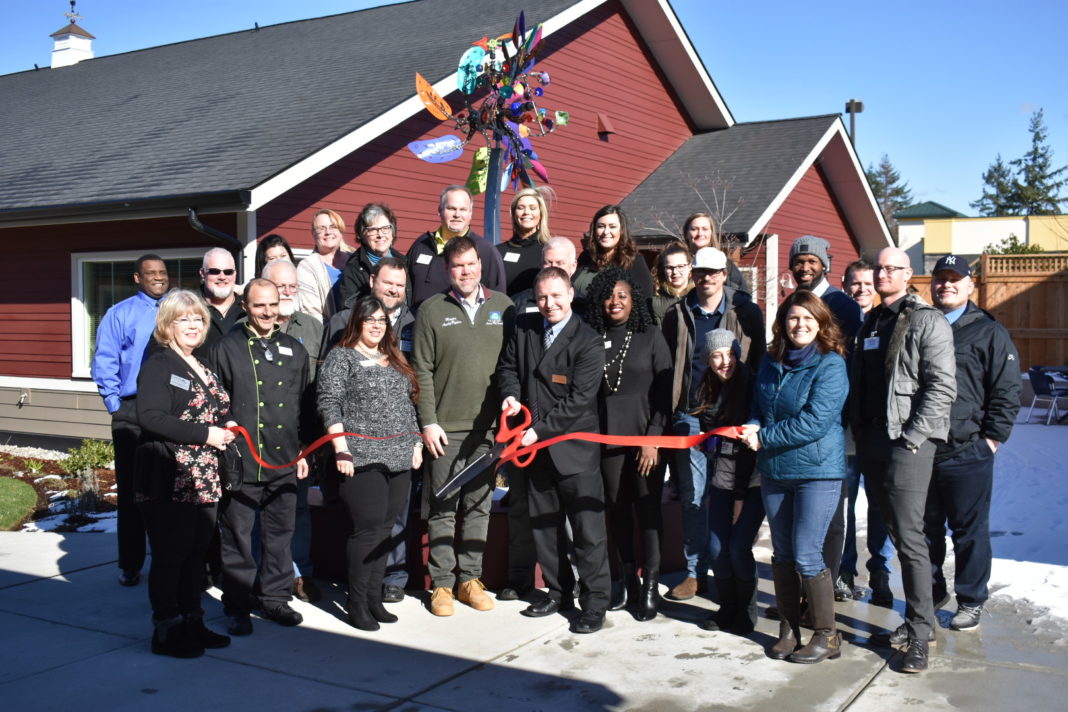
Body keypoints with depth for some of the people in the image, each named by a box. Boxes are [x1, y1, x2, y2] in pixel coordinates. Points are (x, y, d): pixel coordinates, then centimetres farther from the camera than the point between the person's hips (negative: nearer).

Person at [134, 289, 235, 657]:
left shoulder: (203, 368, 18)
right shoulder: (158, 365, -7)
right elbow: (151, 417, -21)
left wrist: (226, 430, 7)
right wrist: (205, 434, -20)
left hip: (204, 479, 8)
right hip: (169, 480, -8)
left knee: (197, 551, 13)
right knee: (170, 554, -1)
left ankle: (192, 622, 23)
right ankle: (166, 630, 10)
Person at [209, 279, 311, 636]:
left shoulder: (294, 349, 12)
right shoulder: (227, 349, 0)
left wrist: (303, 451, 13)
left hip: (284, 461, 4)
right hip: (241, 462, -3)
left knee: (280, 533, 10)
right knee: (237, 536, 3)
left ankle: (274, 597, 23)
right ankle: (238, 606, 14)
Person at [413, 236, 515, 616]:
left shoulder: (503, 306, 7)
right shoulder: (432, 310, 0)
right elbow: (422, 371, -2)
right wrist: (428, 422, -7)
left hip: (490, 426, 2)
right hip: (445, 427, -2)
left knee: (479, 505, 9)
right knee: (442, 507, 4)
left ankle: (469, 577, 20)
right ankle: (442, 582, 13)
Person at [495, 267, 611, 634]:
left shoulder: (588, 341, -12)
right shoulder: (523, 327, 5)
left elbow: (579, 400, -17)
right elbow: (507, 367, 16)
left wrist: (540, 430, -20)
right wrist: (511, 395, -6)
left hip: (575, 447, -6)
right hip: (536, 447, 6)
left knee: (588, 526, -2)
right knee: (544, 523, 16)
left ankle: (595, 602, 9)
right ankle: (559, 592, 31)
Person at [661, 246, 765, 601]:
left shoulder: (747, 313, 3)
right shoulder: (677, 315, 9)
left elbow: (758, 364, 3)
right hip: (690, 416, 2)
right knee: (692, 498, 6)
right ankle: (695, 572, 15)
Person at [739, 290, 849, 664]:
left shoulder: (830, 365, -11)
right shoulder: (771, 363, 9)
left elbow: (815, 421, -20)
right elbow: (758, 407, 17)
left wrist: (765, 437, -15)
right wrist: (753, 428, -7)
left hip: (817, 471, -6)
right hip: (774, 471, 6)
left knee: (806, 555, -6)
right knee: (782, 553, 12)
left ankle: (826, 635, 9)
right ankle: (788, 629, 25)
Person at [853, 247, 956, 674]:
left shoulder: (927, 322, -5)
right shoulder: (870, 324, 18)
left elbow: (942, 387, -13)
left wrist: (911, 436, -17)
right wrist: (859, 432, 11)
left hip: (908, 443, -7)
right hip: (872, 442, 7)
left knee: (909, 536, -8)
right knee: (896, 533, 12)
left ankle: (920, 632, -1)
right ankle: (915, 620, 21)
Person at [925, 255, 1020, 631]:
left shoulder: (989, 332, -1)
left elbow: (1007, 392, -4)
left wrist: (991, 438, -9)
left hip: (967, 454, -4)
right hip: (921, 451, 4)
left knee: (969, 531, 5)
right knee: (926, 528, 14)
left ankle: (970, 601, 18)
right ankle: (931, 591, 30)